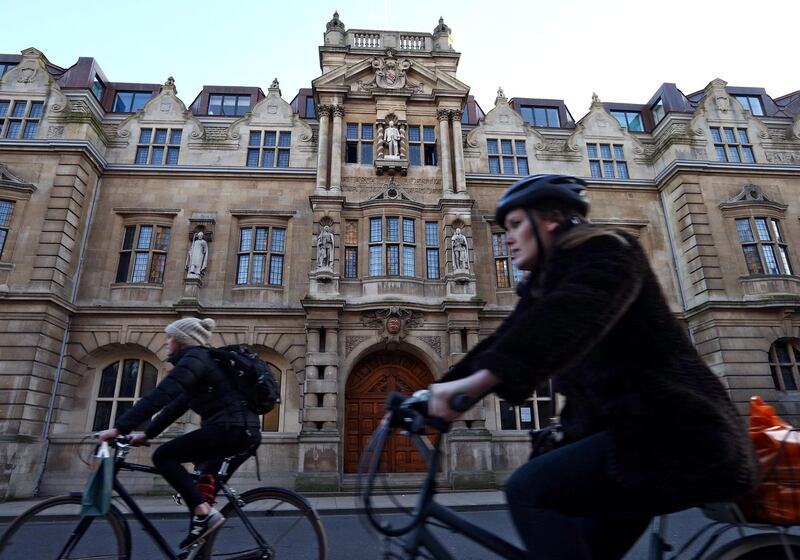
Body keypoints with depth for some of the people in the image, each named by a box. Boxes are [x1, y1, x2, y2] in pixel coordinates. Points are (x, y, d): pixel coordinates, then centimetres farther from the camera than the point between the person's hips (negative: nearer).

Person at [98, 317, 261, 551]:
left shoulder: (194, 358, -6)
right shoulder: (201, 360, 23)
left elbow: (160, 396, -18)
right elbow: (177, 405, 26)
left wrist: (120, 428, -17)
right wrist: (147, 434, 24)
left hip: (231, 429, -10)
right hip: (245, 432, 10)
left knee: (163, 456, -3)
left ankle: (204, 513, -9)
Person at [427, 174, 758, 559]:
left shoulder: (603, 250, -8)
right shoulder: (542, 287, 17)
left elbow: (571, 316, -29)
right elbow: (503, 342, 9)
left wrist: (478, 380, -42)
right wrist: (437, 391, -2)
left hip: (671, 434, -9)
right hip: (624, 429, 9)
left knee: (528, 491, -21)